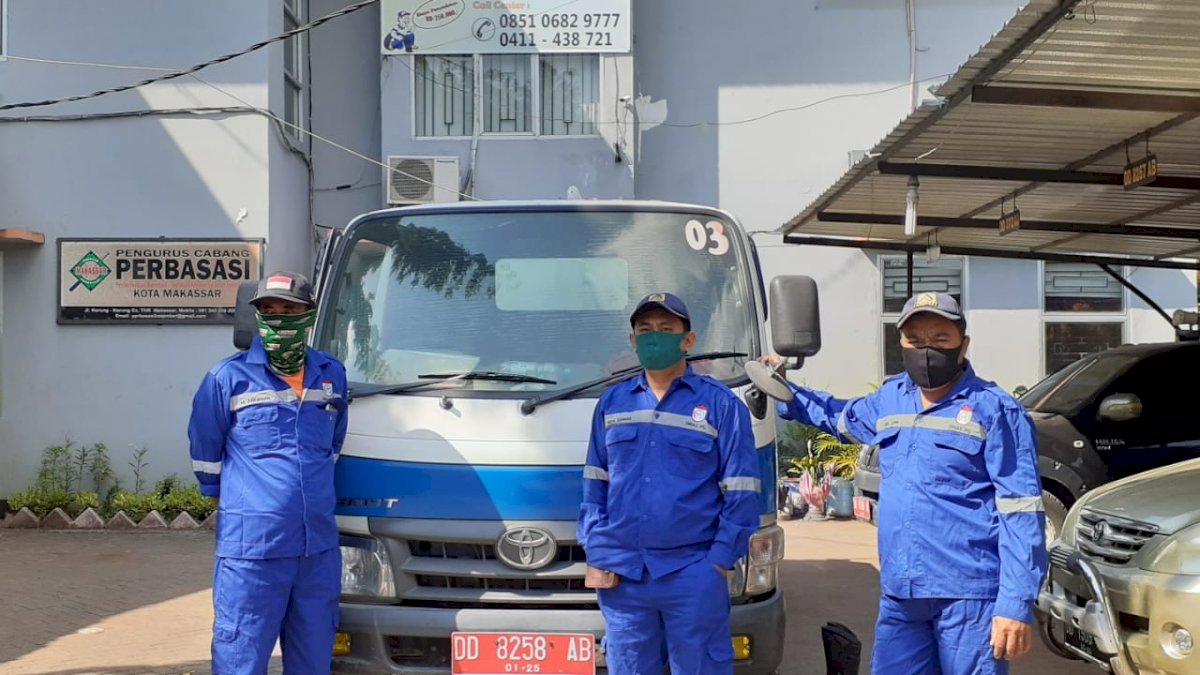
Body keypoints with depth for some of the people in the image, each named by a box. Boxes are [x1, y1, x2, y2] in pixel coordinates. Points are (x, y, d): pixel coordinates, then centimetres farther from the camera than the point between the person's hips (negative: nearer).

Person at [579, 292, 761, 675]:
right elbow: (595, 485, 11)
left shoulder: (720, 404, -1)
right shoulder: (612, 403, 10)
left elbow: (740, 493, -3)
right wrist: (596, 555, 3)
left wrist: (720, 560, -8)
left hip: (694, 574, -3)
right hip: (621, 573, 3)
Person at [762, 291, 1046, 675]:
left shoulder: (995, 410, -7)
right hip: (899, 593, 6)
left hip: (969, 594, -6)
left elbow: (1021, 513, -11)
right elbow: (841, 417, 37)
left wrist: (1017, 603, -17)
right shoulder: (889, 400, 13)